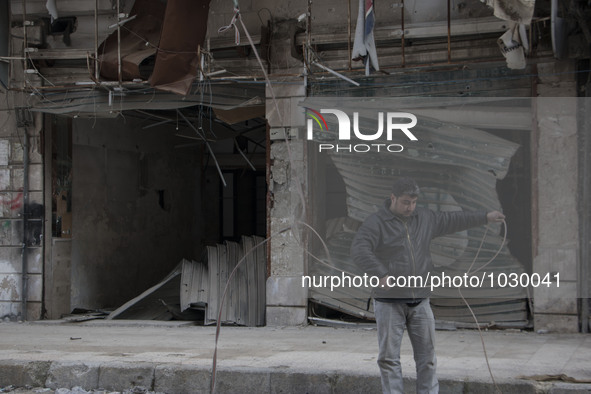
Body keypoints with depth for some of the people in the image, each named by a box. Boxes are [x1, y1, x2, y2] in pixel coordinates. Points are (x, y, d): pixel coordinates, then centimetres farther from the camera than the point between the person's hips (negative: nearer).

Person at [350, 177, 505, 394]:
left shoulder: (424, 218, 9)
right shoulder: (376, 223, -10)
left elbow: (452, 220, 22)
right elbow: (359, 250, -25)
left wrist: (485, 217, 26)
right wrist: (381, 274, -35)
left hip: (419, 300, 5)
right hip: (389, 302, -5)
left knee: (427, 356, 6)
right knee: (389, 357, -2)